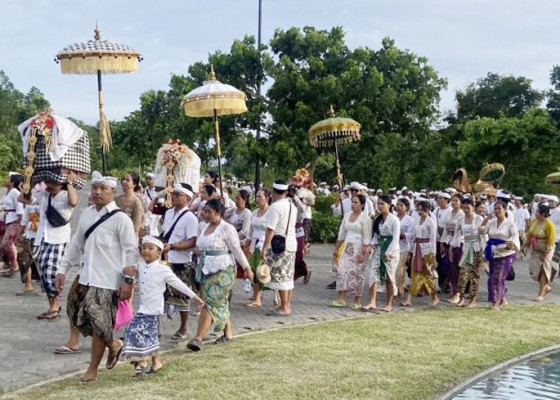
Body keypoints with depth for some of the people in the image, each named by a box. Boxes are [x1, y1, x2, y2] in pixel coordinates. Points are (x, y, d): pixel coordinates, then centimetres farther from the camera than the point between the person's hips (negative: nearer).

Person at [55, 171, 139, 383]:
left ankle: (93, 369, 17)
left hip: (108, 280, -7)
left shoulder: (120, 219, -12)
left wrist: (128, 280, -16)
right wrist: (63, 269, 12)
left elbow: (132, 251, -12)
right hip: (86, 277, 7)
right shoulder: (86, 214, 8)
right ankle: (113, 345, 31)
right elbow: (76, 244, 15)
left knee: (99, 323, -1)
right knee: (80, 318, 9)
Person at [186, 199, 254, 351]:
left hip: (222, 271, -8)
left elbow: (237, 250, -10)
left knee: (210, 303, -13)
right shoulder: (206, 227, 12)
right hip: (206, 270, 8)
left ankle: (198, 338, -18)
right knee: (220, 303, 14)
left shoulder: (227, 229, -10)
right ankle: (228, 333, 26)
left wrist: (247, 268, -11)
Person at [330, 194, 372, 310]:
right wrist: (336, 248, 14)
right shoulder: (347, 215, 10)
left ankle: (357, 301, 9)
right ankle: (341, 299, -5)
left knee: (356, 273, -1)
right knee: (342, 271, -5)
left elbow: (366, 238, -12)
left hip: (359, 248, -6)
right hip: (347, 247, 6)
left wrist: (363, 253, -19)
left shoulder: (365, 218, -8)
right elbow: (342, 234, 15)